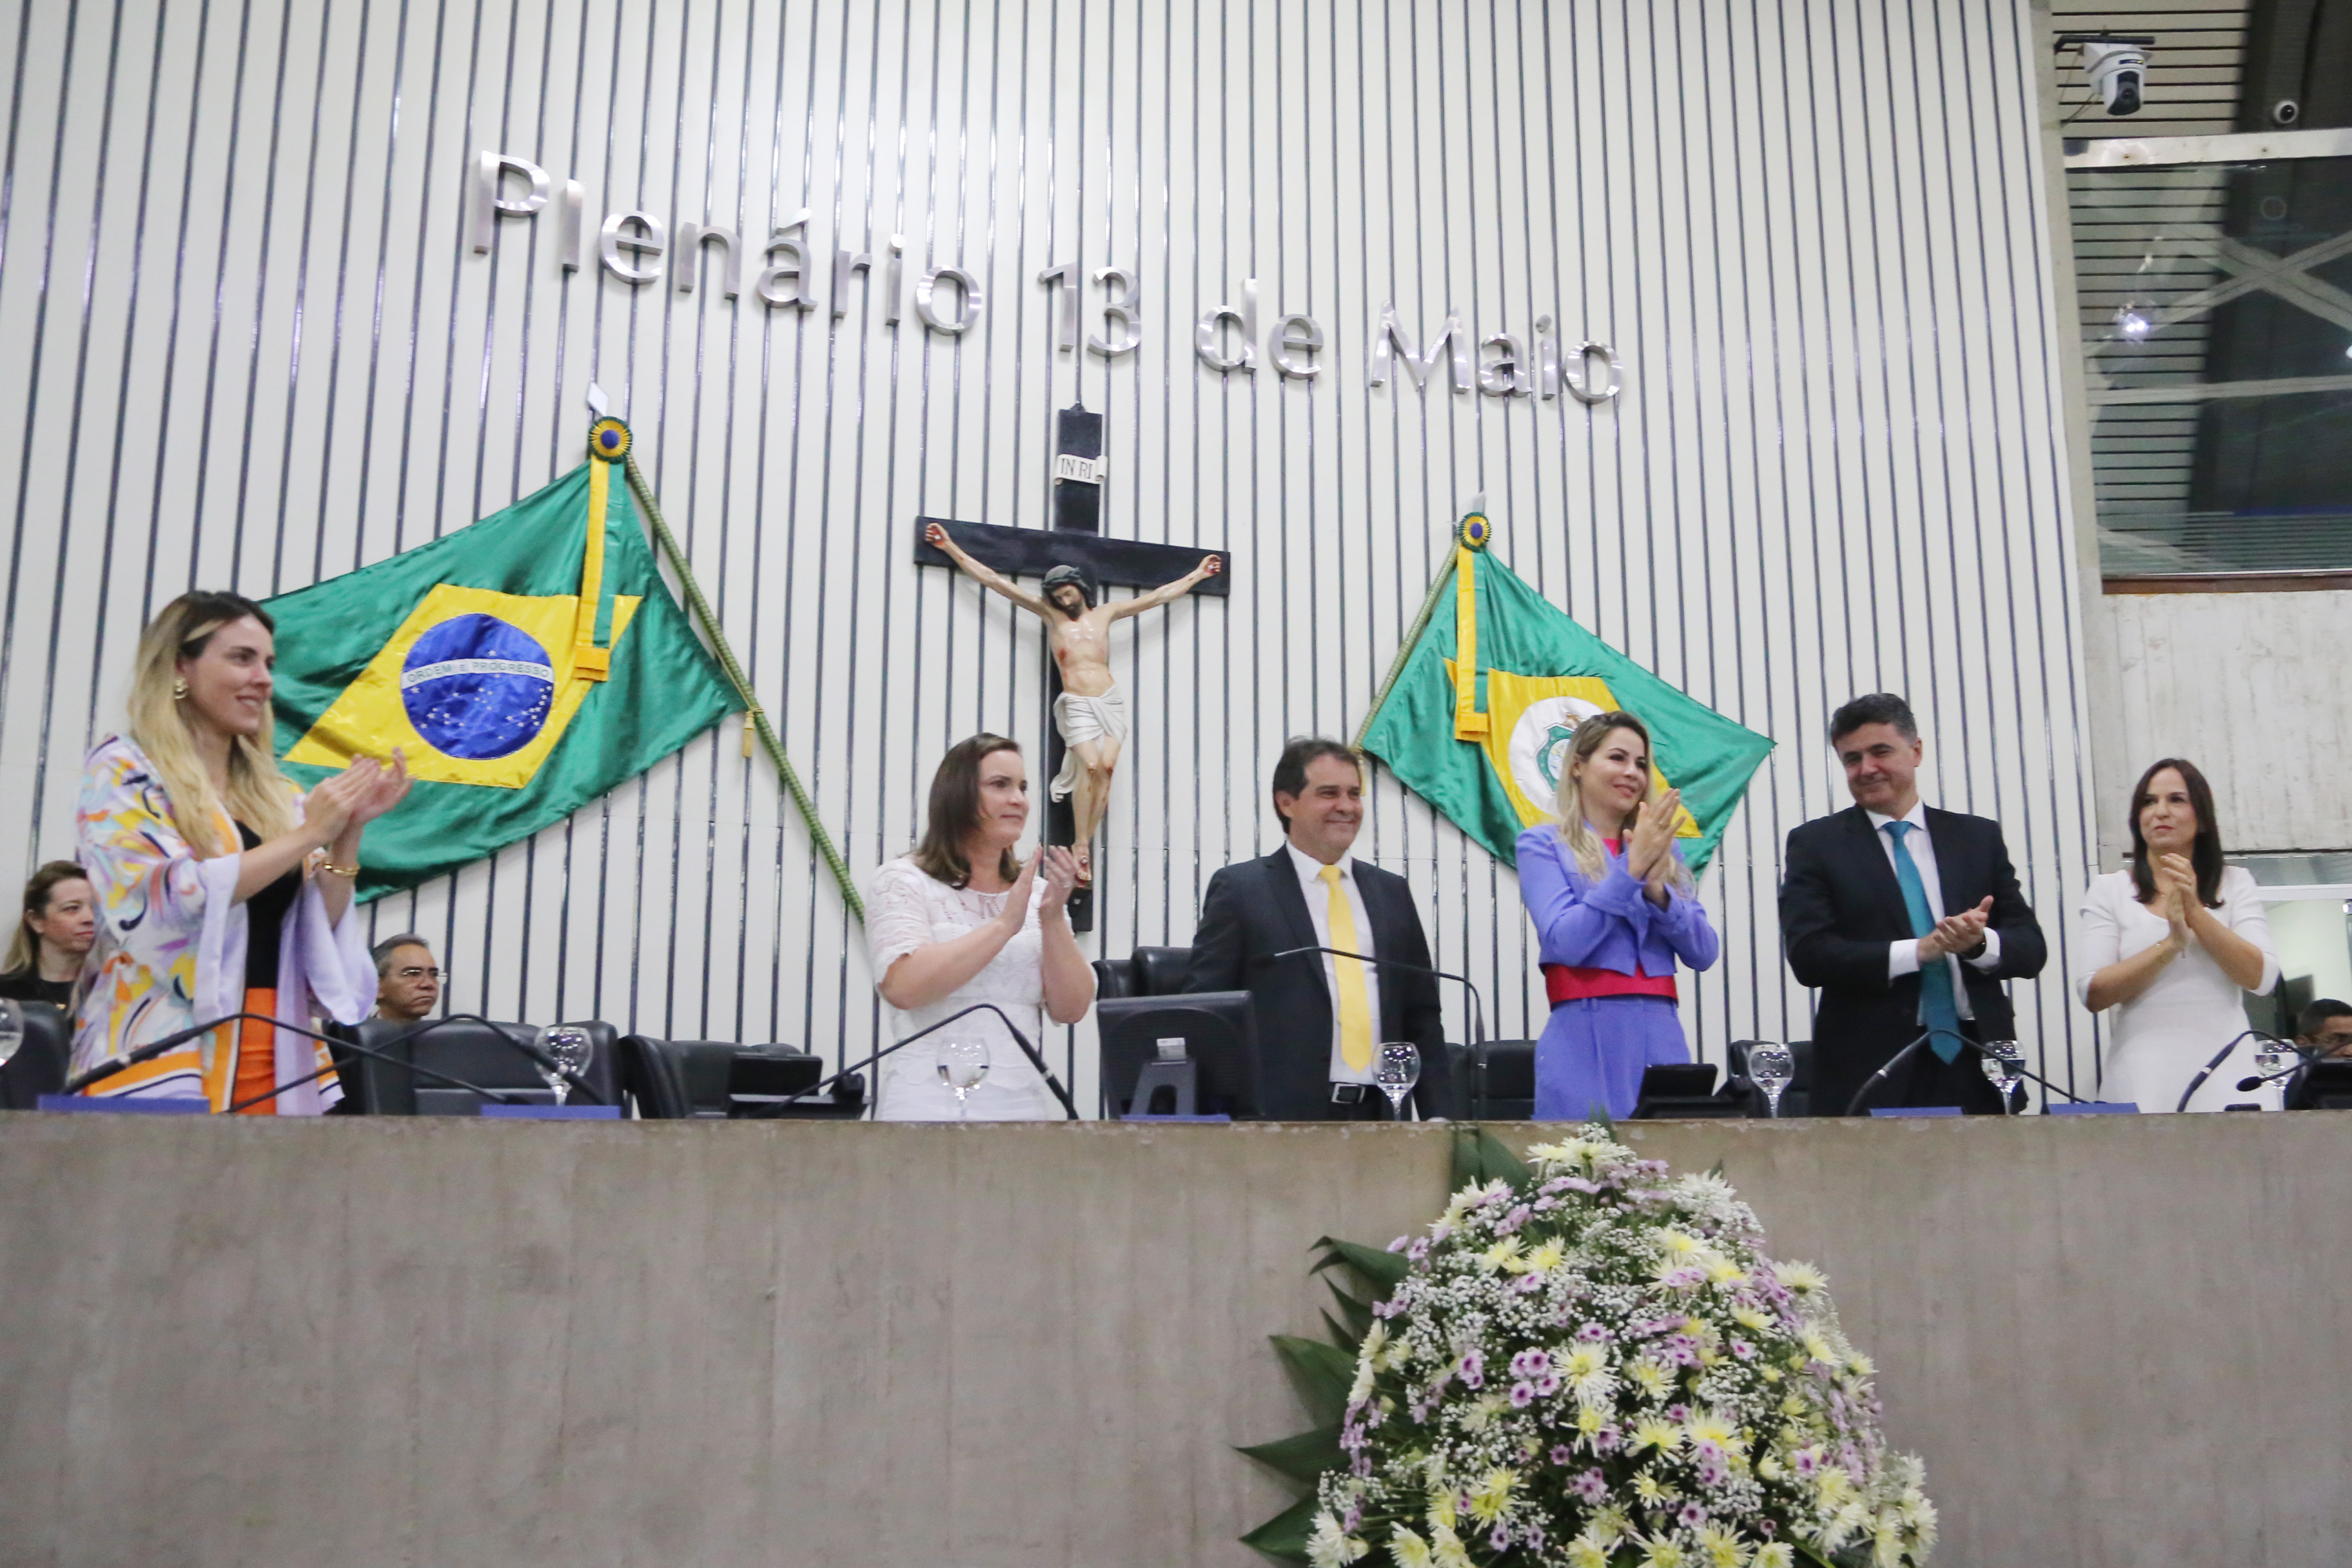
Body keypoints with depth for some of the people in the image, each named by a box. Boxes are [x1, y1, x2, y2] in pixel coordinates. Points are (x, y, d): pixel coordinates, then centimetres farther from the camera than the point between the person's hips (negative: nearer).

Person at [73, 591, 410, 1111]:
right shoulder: (124, 771, 0)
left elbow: (317, 931, 10)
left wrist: (349, 834, -3)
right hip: (166, 1056, -5)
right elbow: (174, 897, -14)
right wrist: (308, 834, -12)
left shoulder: (277, 796, 13)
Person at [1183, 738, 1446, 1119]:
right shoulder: (1239, 889, 0)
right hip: (1281, 1117, -4)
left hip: (1380, 1115, 4)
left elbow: (1422, 1014, 16)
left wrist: (1438, 1114, 8)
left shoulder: (1391, 892, 14)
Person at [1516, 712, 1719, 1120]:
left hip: (1663, 1037, 5)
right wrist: (1631, 869, -13)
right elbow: (1564, 942, -11)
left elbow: (1704, 954, 8)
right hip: (1586, 1039, -4)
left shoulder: (1662, 849, 15)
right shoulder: (1542, 844, 2)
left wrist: (1656, 890, -8)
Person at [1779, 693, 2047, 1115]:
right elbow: (1808, 954, -9)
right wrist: (1919, 950, -16)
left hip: (1976, 1064, 3)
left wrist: (1980, 942, -14)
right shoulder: (1816, 843, 3)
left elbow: (2031, 946, 8)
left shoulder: (1979, 837, 12)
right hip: (1871, 1069, -3)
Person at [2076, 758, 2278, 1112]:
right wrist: (2170, 943, -14)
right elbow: (2093, 995, -4)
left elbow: (2261, 978, -2)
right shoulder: (2109, 890, 7)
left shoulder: (2235, 883, 12)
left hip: (2224, 1072, 1)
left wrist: (2195, 911, -10)